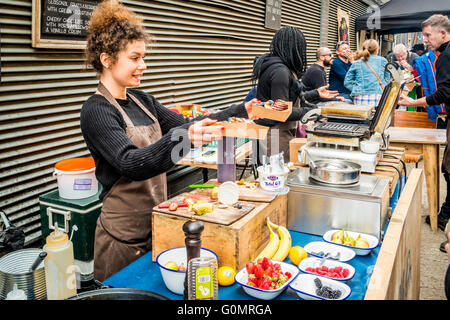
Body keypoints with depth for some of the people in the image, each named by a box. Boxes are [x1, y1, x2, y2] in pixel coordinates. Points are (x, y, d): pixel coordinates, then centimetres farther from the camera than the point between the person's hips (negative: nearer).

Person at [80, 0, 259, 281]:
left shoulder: (142, 100, 7)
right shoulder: (96, 111, -16)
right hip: (124, 237, -7)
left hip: (156, 225, 7)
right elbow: (131, 164, -29)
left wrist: (240, 111, 0)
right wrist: (184, 138, -45)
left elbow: (183, 124, 8)